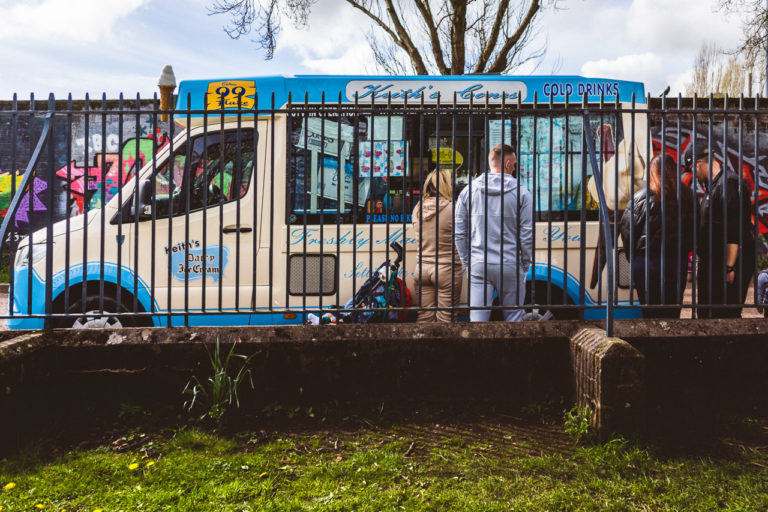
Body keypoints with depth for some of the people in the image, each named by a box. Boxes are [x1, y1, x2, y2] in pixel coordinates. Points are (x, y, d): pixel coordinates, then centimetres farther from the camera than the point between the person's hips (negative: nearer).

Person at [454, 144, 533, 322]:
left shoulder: (469, 190, 4)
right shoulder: (521, 192, -3)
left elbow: (459, 232, 5)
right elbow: (527, 234, -4)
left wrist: (467, 261, 13)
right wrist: (525, 264, 8)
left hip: (478, 266, 2)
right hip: (511, 265, -1)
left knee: (477, 318, 3)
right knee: (513, 317, 11)